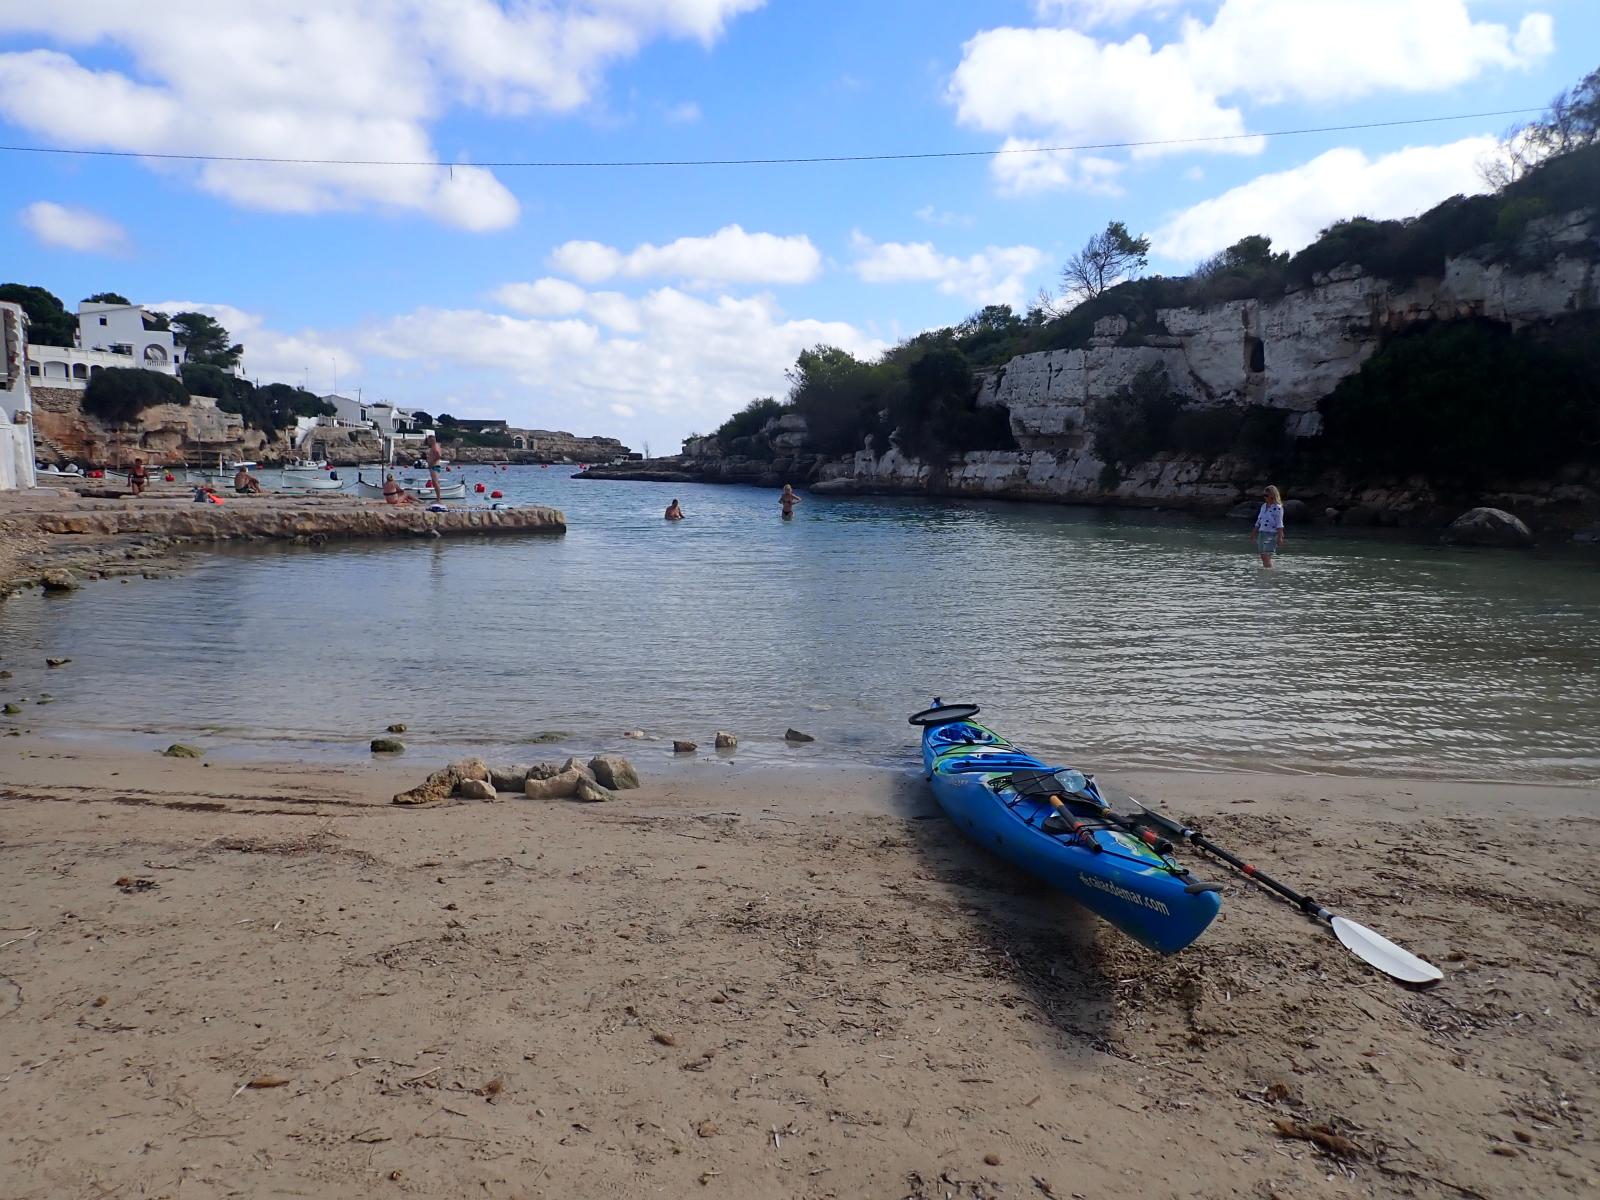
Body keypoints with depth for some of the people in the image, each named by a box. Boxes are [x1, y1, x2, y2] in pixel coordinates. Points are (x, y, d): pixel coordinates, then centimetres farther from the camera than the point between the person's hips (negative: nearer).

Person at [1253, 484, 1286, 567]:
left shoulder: (1277, 508, -10)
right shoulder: (1263, 506, 13)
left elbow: (1279, 524, -13)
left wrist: (1280, 537, -17)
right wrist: (1254, 532, 22)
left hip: (1271, 534, -8)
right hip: (1261, 533, 8)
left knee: (1267, 557, -16)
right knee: (1263, 557, 7)